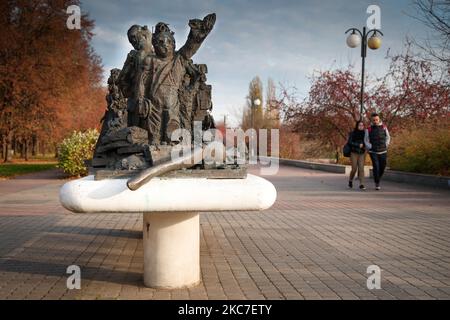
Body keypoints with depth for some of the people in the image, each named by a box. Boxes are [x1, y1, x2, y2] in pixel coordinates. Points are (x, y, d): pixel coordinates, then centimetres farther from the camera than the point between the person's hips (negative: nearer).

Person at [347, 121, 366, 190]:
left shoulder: (364, 133, 8)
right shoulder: (352, 133, -1)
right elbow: (350, 142, -9)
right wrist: (358, 145, -15)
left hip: (362, 153, 2)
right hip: (354, 153, -2)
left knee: (361, 168, -8)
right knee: (354, 169, -4)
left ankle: (361, 184, -9)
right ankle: (350, 180, 24)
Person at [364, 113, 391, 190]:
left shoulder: (384, 127, 2)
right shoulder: (369, 129, -3)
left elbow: (388, 137, 13)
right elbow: (366, 141, 4)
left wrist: (386, 146, 3)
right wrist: (370, 148, -7)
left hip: (383, 152, 2)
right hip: (373, 152, -2)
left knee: (382, 167, 5)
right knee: (376, 167, -12)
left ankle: (378, 179, 32)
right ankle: (377, 184, -4)